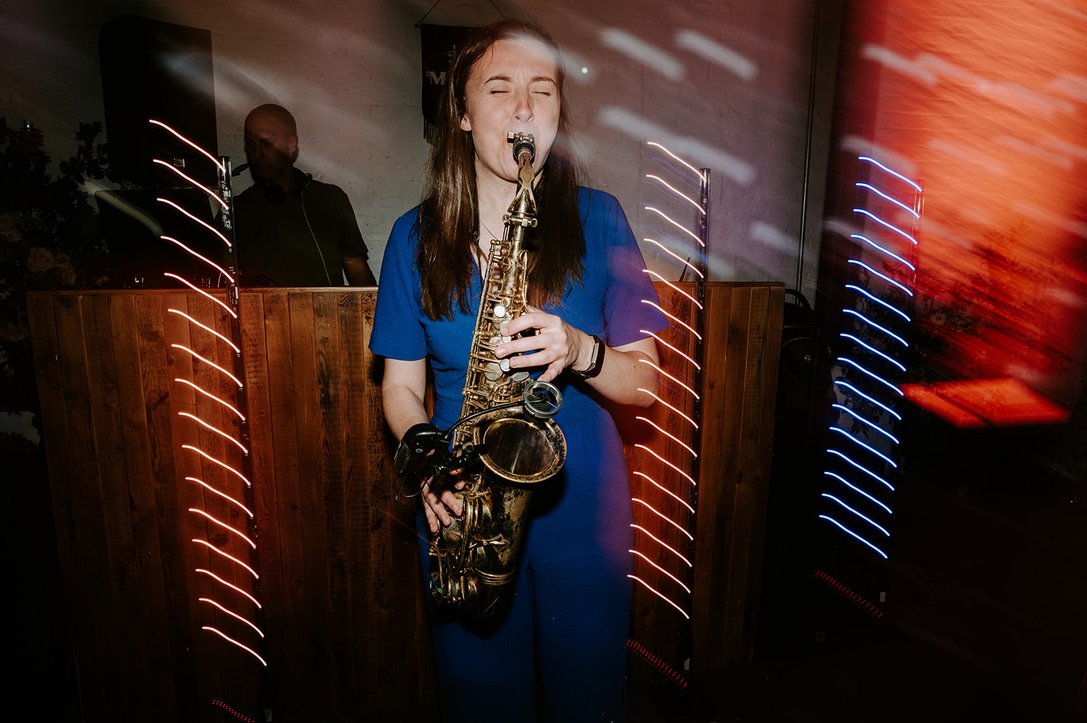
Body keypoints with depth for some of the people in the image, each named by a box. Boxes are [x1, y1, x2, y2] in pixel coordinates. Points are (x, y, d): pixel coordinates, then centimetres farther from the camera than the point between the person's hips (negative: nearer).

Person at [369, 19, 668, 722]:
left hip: (582, 508, 0)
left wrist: (579, 350, -24)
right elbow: (401, 386, 2)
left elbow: (645, 382, -4)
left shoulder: (596, 218, -4)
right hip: (465, 509, 1)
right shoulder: (417, 235, -1)